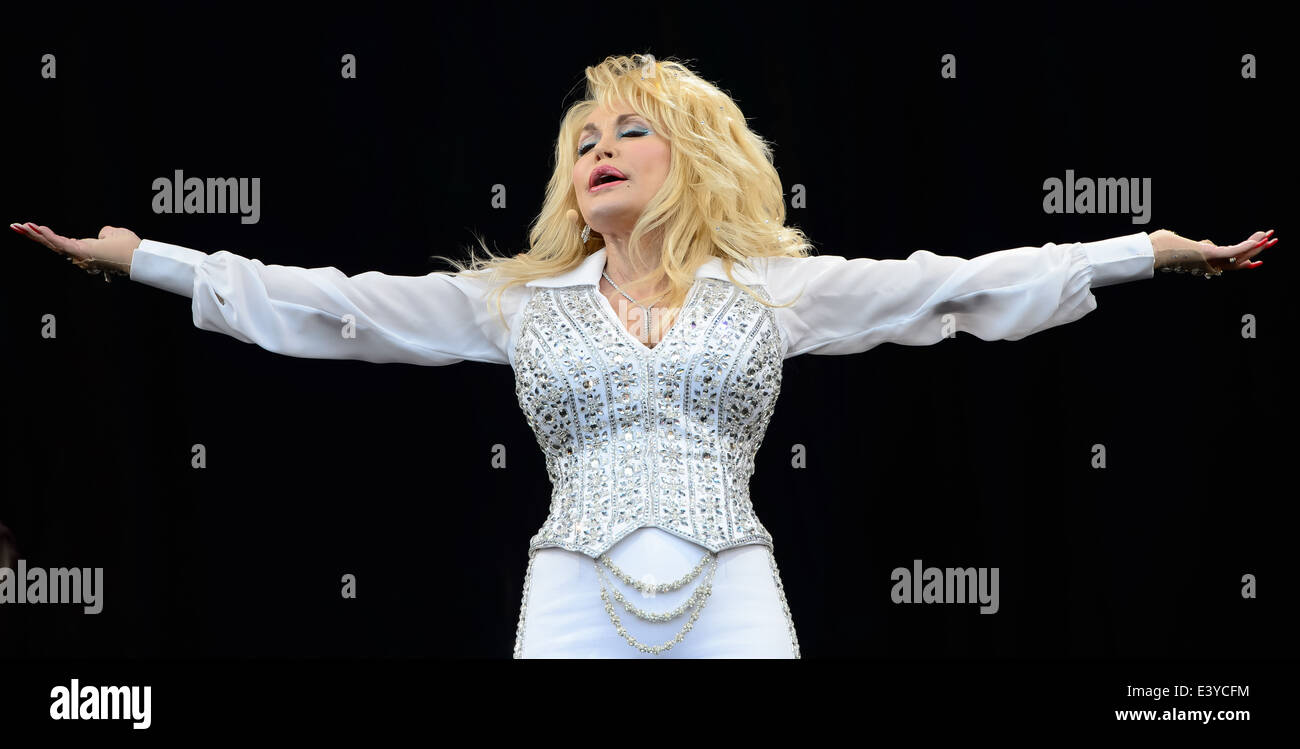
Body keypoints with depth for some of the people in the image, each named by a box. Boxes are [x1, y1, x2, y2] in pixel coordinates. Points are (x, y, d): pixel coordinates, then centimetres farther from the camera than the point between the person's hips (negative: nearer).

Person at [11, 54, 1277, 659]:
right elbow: (335, 305, 11)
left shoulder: (772, 288, 12)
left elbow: (953, 285, 8)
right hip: (576, 597, 1)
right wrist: (143, 260, 7)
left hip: (732, 596, 0)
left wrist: (1151, 251, 4)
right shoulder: (517, 301, 14)